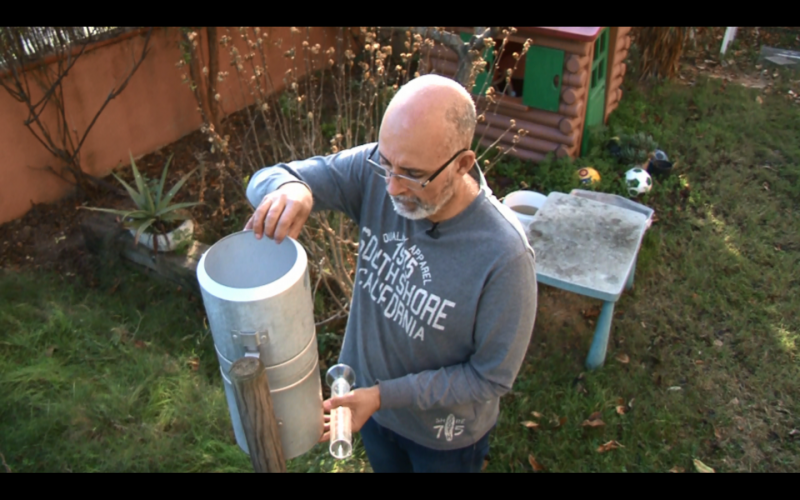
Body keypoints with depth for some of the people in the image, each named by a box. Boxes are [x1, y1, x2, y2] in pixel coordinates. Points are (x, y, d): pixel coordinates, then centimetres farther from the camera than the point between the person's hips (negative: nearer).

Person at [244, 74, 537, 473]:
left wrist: (383, 395, -27)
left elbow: (492, 377, -23)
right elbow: (268, 179, -17)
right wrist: (288, 189, -42)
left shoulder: (504, 256, -35)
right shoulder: (374, 171, -24)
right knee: (384, 465, 32)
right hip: (369, 398, 4)